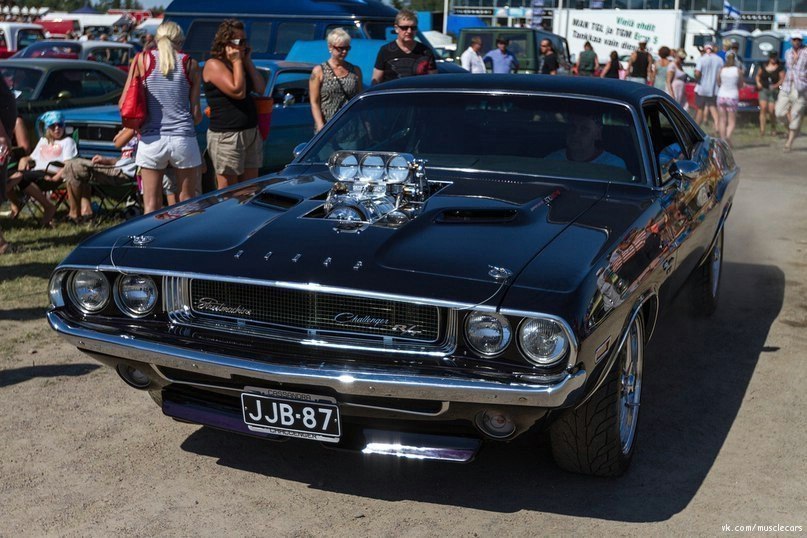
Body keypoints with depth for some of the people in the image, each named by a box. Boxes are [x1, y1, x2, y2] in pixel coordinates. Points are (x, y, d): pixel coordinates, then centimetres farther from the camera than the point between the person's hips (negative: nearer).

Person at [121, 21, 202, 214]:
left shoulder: (143, 59, 4)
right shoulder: (190, 64, 3)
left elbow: (124, 103, 2)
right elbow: (196, 113, 4)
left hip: (151, 139, 0)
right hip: (183, 138, 0)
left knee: (151, 204, 6)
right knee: (187, 199, 11)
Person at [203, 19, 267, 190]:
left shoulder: (241, 64, 15)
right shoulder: (214, 65, -9)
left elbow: (261, 90, 5)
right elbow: (238, 91, -20)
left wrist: (247, 61, 5)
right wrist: (237, 61, -10)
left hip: (252, 133, 8)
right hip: (226, 137, -8)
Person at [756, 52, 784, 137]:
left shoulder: (780, 67, -2)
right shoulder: (763, 65, 7)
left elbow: (782, 79, -6)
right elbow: (758, 75, 16)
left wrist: (776, 85, -22)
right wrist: (758, 82, -2)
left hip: (774, 91, -2)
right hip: (763, 89, 2)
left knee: (771, 111, -6)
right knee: (763, 109, -10)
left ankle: (773, 128, 17)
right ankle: (762, 130, -11)